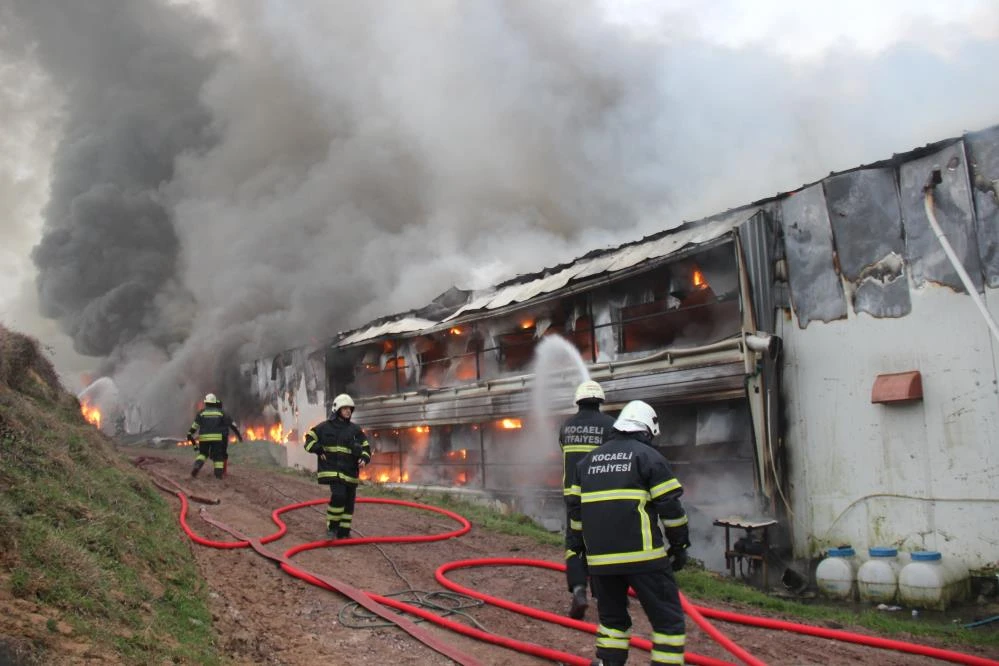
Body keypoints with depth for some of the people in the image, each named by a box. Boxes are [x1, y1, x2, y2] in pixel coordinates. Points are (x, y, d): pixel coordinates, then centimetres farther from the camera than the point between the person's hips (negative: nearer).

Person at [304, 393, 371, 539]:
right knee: (338, 495, -23)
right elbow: (310, 439, 8)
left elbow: (366, 447, 13)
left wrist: (364, 459, -7)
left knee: (349, 501, 7)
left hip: (350, 471, 4)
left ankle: (343, 532, 21)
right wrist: (319, 451, -7)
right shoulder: (325, 427, 2)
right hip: (333, 469, -4)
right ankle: (332, 527, -4)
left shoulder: (355, 430, 9)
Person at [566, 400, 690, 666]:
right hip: (642, 554, -5)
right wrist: (680, 545, 5)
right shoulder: (649, 456, 1)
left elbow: (575, 506, 19)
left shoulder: (588, 460, 17)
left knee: (612, 617, 20)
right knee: (668, 619, 4)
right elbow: (670, 507, -4)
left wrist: (579, 543, 26)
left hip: (600, 557, 5)